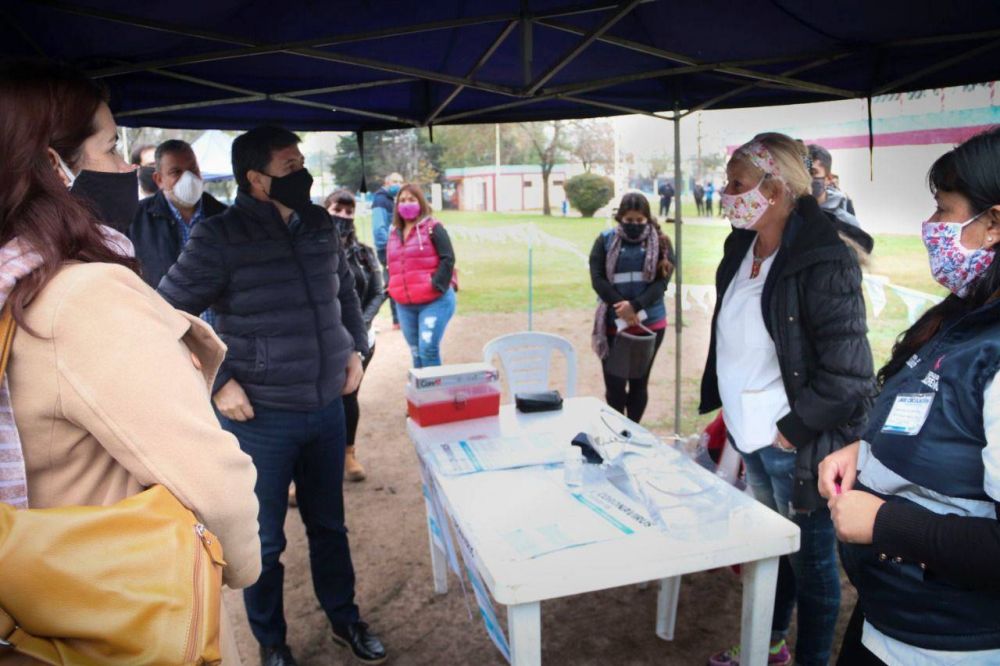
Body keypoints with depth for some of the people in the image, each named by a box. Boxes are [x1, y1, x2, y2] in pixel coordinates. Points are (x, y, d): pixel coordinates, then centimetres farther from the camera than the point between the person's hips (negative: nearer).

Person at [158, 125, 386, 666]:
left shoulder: (320, 226, 3)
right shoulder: (220, 237, -13)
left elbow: (346, 291, 20)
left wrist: (355, 348, 9)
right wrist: (215, 383, -14)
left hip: (327, 407, 5)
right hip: (260, 417, -4)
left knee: (328, 524, 19)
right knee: (264, 539, 12)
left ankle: (344, 619, 40)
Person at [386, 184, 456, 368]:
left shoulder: (432, 228, -6)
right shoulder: (394, 233, 14)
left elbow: (448, 259, -11)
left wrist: (436, 286, -17)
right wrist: (392, 288, 10)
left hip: (435, 301, -6)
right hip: (404, 305, 6)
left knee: (428, 349, -13)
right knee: (416, 352, 12)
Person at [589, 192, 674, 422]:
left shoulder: (660, 243, 2)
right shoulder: (605, 240, 1)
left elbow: (662, 281, -7)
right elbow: (597, 279, -6)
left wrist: (635, 306, -22)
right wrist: (623, 309, -18)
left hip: (650, 324, 1)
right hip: (613, 324, -1)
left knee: (639, 383, 11)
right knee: (614, 385, 1)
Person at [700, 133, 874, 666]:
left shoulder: (823, 263, -21)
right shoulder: (741, 249, 3)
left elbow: (848, 375, -23)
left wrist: (793, 430, -15)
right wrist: (729, 409, 12)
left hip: (793, 447, -8)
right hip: (749, 437, 8)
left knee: (808, 559, 12)